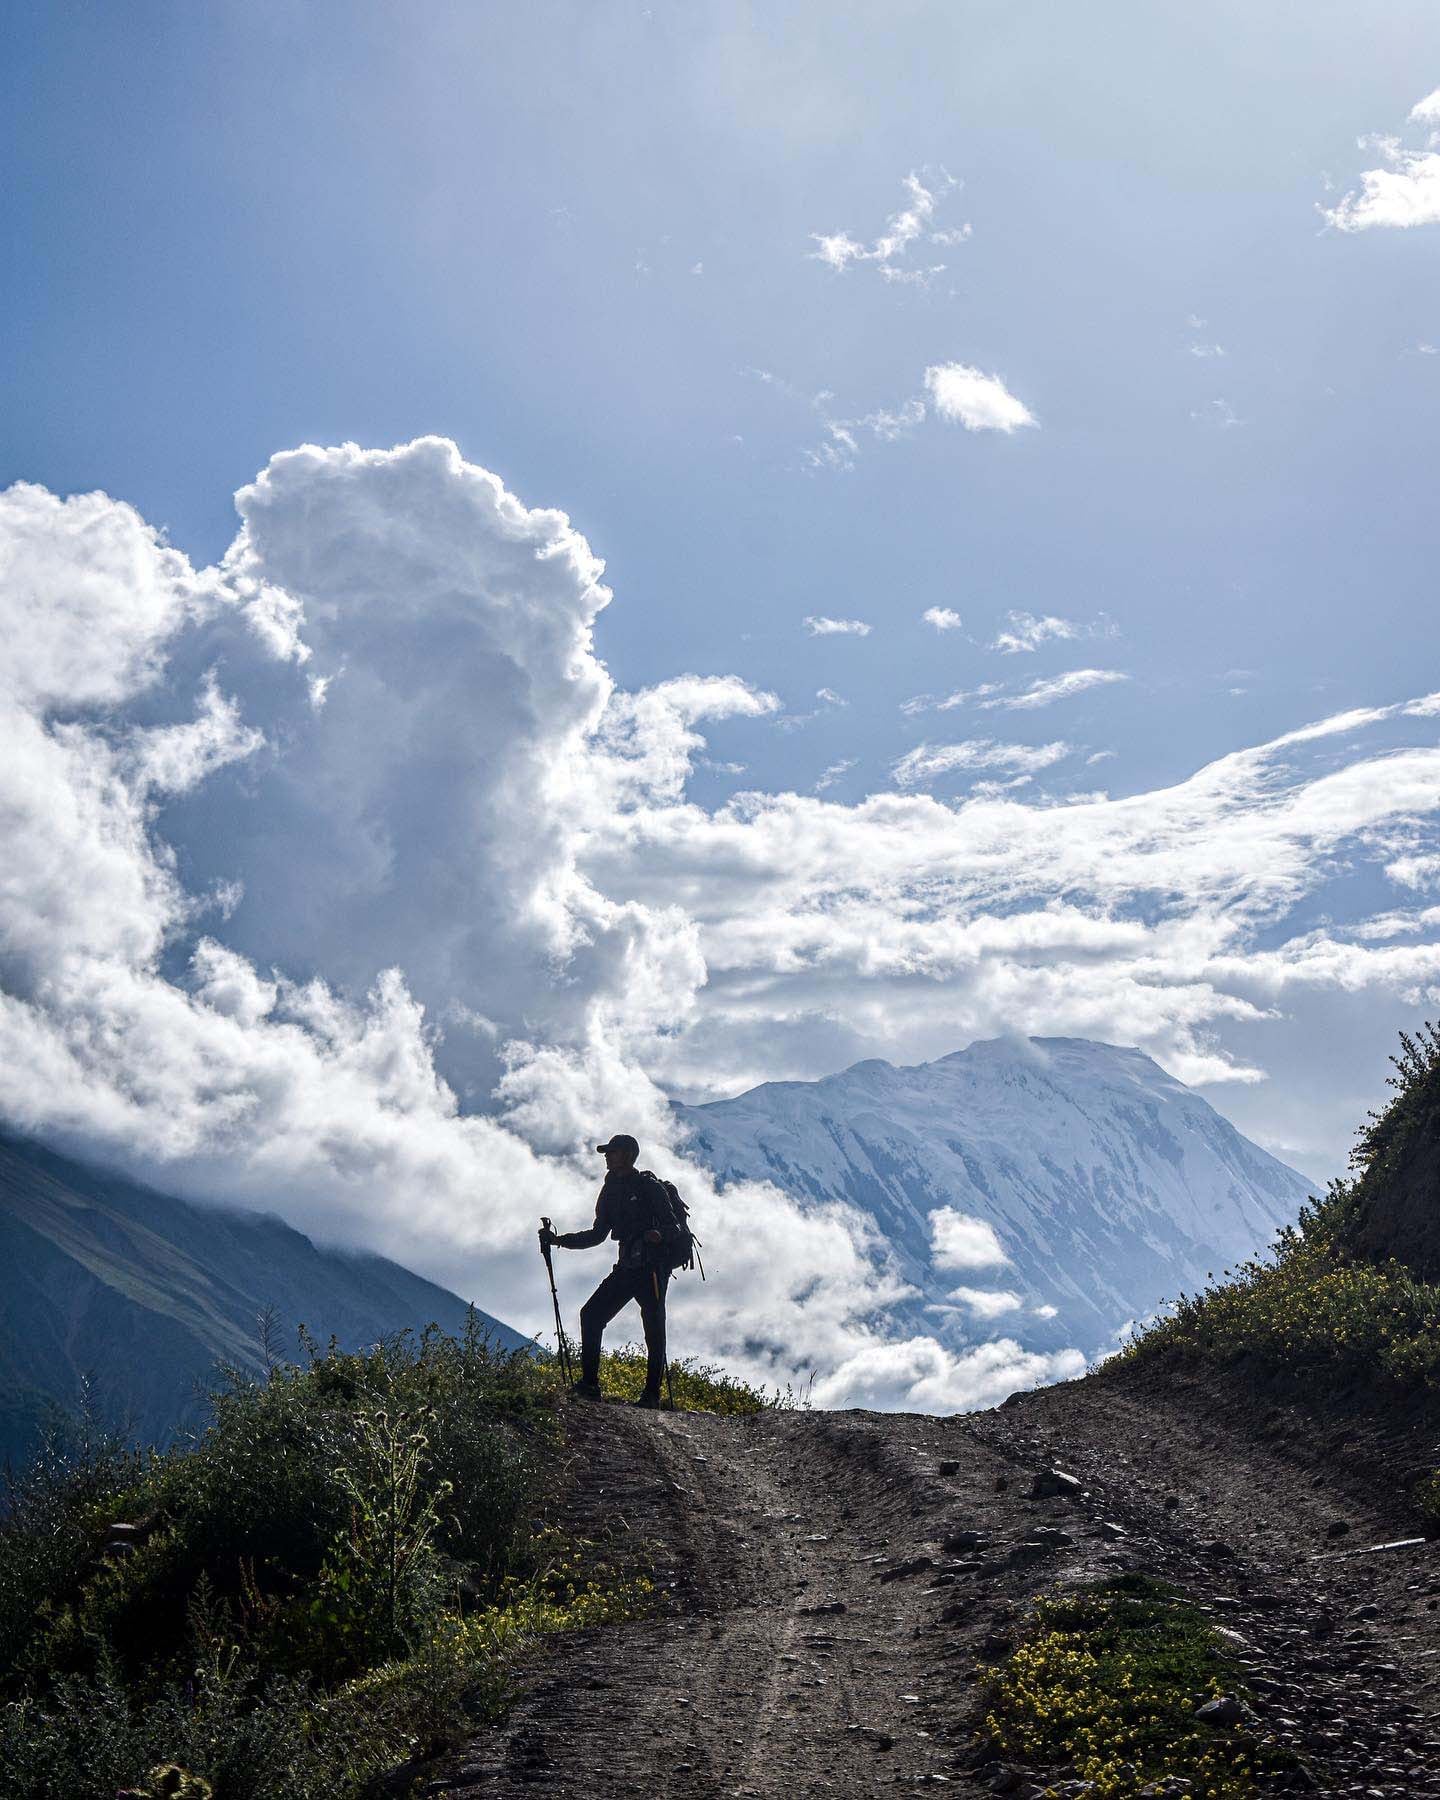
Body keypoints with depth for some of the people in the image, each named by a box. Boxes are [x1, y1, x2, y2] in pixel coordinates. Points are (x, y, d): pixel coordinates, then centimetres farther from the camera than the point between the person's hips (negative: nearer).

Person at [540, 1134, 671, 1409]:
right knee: (591, 1314, -2)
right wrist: (559, 1239, 14)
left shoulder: (649, 1186, -5)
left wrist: (659, 1235, -33)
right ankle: (589, 1384, 0)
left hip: (653, 1266, -7)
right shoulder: (611, 1191, 16)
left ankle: (652, 1394, -2)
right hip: (626, 1267, 7)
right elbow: (598, 1234, 20)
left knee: (653, 1327, -8)